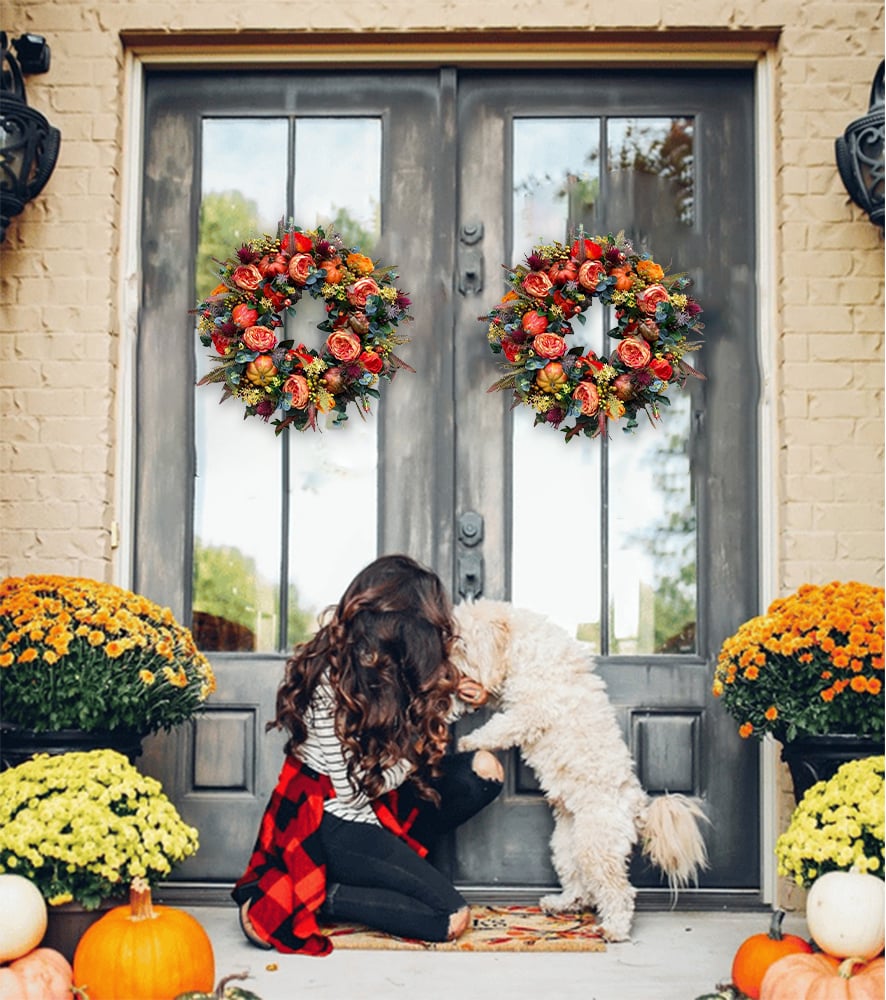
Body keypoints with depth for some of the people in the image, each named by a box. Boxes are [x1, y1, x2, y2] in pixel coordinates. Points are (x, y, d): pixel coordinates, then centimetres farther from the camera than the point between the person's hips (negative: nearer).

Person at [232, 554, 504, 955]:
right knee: (450, 919, -15)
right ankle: (318, 898, -5)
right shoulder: (331, 681, -24)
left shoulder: (380, 663, 1)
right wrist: (417, 754, -8)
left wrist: (456, 703, 4)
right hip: (335, 825, -9)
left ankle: (397, 856, -1)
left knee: (484, 769, -2)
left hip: (377, 803, 9)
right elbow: (353, 787, -20)